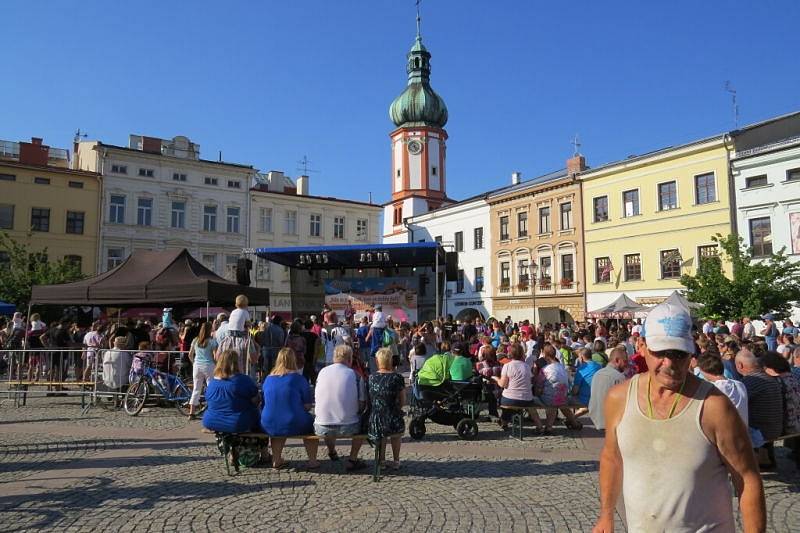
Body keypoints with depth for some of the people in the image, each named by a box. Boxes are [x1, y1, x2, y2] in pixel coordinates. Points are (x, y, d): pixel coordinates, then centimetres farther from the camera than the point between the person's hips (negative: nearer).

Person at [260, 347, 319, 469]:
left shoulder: (268, 379, 3)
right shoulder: (298, 379, -9)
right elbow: (308, 405, -7)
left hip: (270, 427, 4)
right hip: (294, 426, -4)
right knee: (312, 424, 25)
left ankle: (276, 460, 34)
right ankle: (312, 461, 22)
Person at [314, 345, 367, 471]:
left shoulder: (322, 372, 3)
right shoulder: (352, 374, -5)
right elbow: (362, 403, -4)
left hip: (322, 428, 3)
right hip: (348, 427, -3)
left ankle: (332, 452, 54)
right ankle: (353, 460, 23)